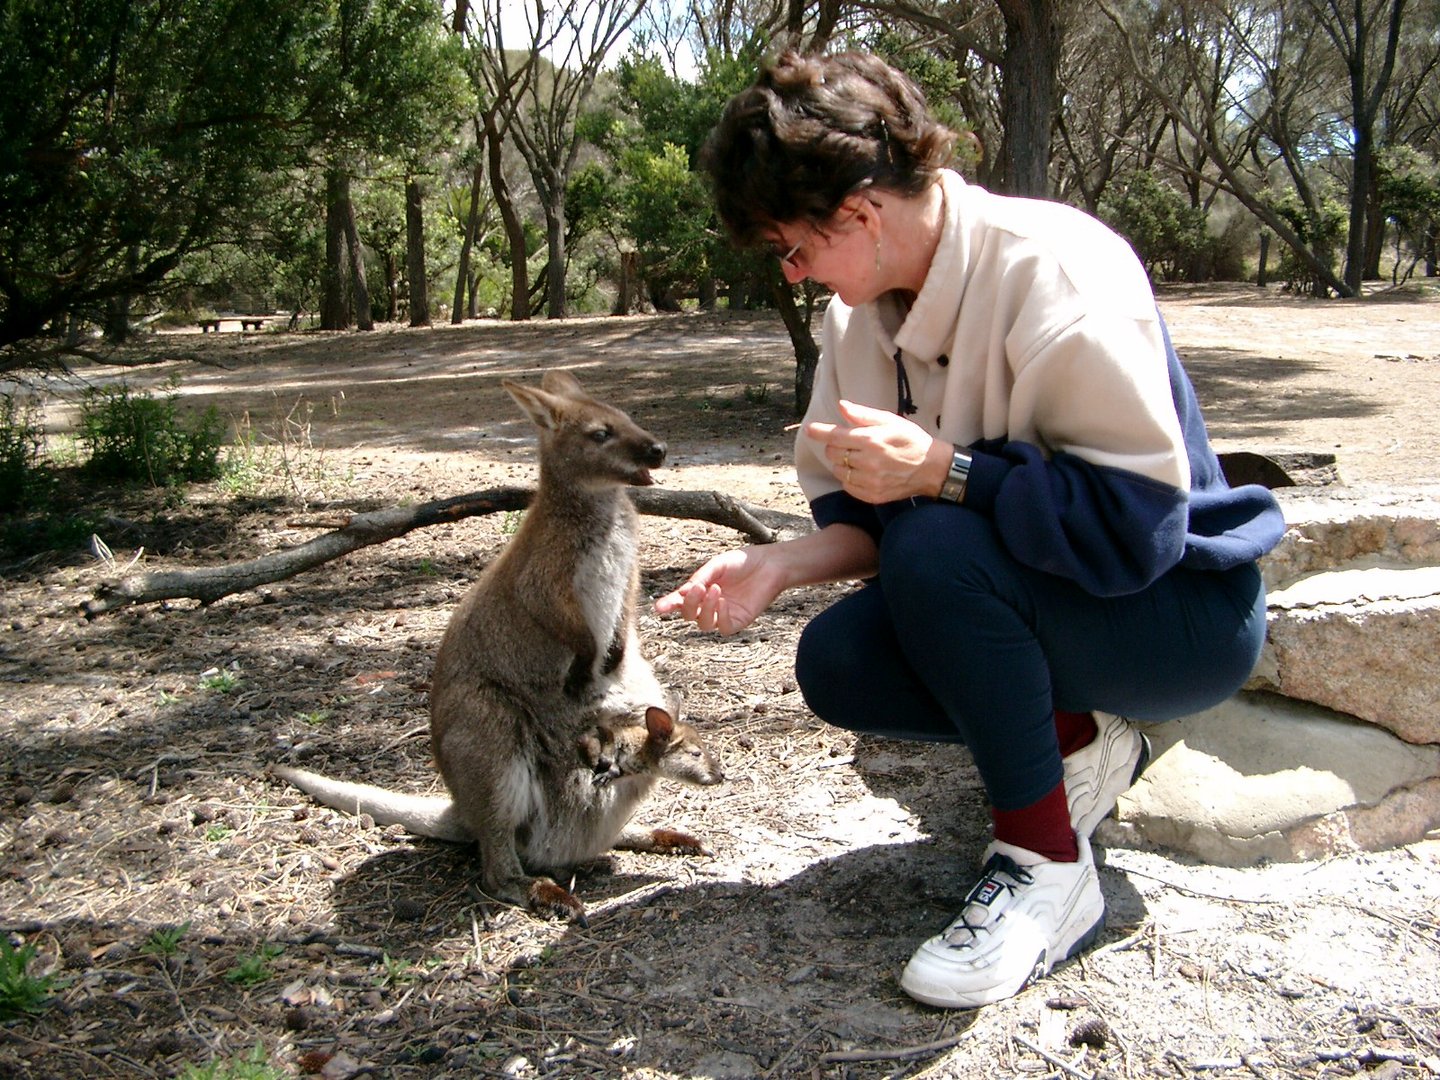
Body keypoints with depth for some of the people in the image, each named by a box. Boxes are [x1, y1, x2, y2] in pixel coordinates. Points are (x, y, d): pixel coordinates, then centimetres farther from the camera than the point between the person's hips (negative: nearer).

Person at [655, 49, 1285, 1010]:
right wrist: (779, 565, -16)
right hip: (1027, 596, 7)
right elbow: (864, 512, 2)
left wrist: (939, 469, -33)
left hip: (1183, 607, -7)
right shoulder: (864, 308, -2)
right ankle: (1078, 744, 5)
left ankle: (1046, 864, -16)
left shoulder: (1055, 268, -26)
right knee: (835, 663, -15)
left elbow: (1136, 524, -30)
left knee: (936, 551, -33)